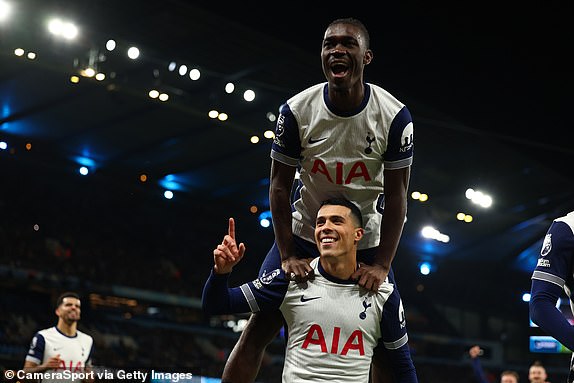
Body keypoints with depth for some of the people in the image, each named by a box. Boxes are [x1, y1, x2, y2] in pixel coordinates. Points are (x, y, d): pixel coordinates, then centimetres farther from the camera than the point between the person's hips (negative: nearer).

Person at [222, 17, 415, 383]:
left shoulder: (395, 116, -16)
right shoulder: (296, 110, -15)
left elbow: (396, 195, -11)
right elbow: (280, 185, -7)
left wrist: (381, 265, -16)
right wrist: (287, 256, -13)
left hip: (366, 244, 0)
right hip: (303, 235, 0)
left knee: (392, 350, -1)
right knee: (258, 328, -6)